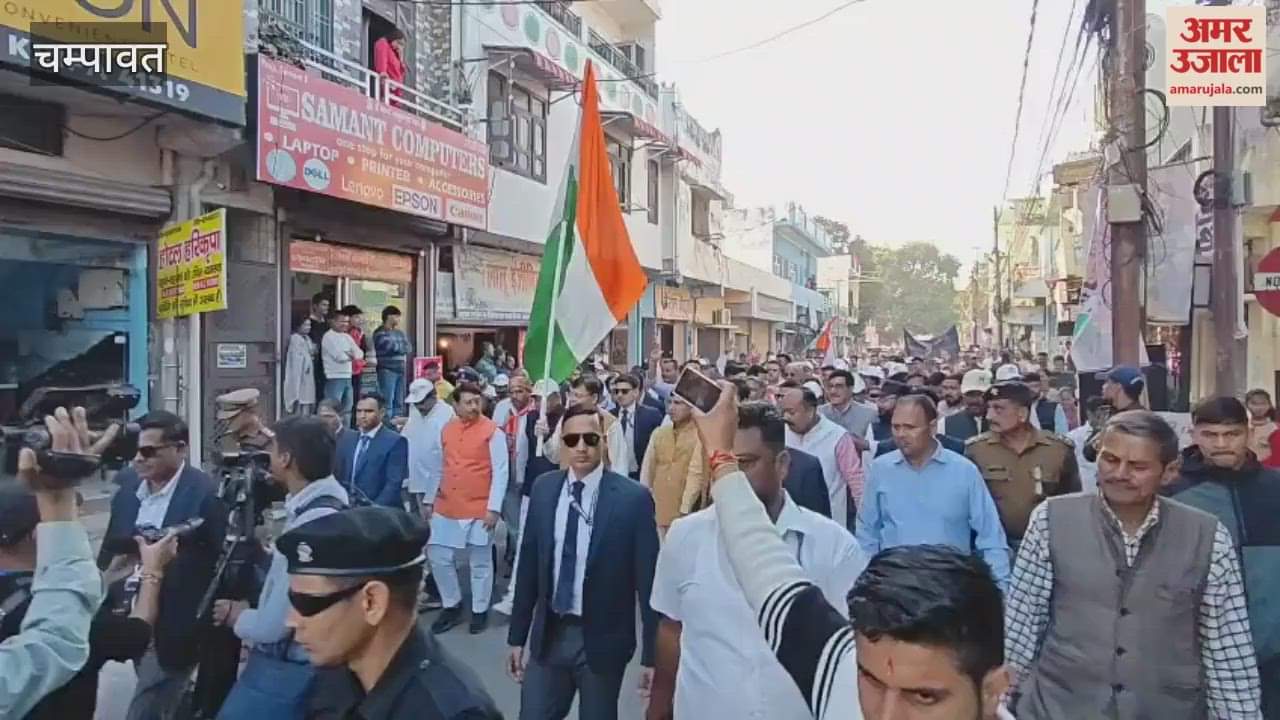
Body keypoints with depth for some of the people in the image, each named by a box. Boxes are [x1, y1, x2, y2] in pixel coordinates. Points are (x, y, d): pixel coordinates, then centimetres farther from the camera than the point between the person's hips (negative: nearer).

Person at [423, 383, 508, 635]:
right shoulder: (446, 430, 8)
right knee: (439, 558, 8)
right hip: (446, 508, 5)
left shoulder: (493, 431, -9)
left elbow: (501, 472, -11)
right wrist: (428, 500, 13)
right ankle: (452, 606, 26)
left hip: (479, 510, -5)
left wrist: (494, 508, -16)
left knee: (480, 563, 7)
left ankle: (480, 611, 23)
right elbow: (439, 469, 15)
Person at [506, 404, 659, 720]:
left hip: (602, 639, -3)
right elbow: (529, 564, 5)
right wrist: (517, 636, 8)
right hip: (549, 634, 3)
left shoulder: (633, 498, -14)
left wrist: (651, 654, -8)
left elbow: (648, 578, -10)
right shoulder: (543, 489, -1)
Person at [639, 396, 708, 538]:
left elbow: (696, 474, -12)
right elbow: (647, 470, 8)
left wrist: (684, 510, -15)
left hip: (685, 514, -5)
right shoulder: (658, 433, 9)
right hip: (657, 510, 5)